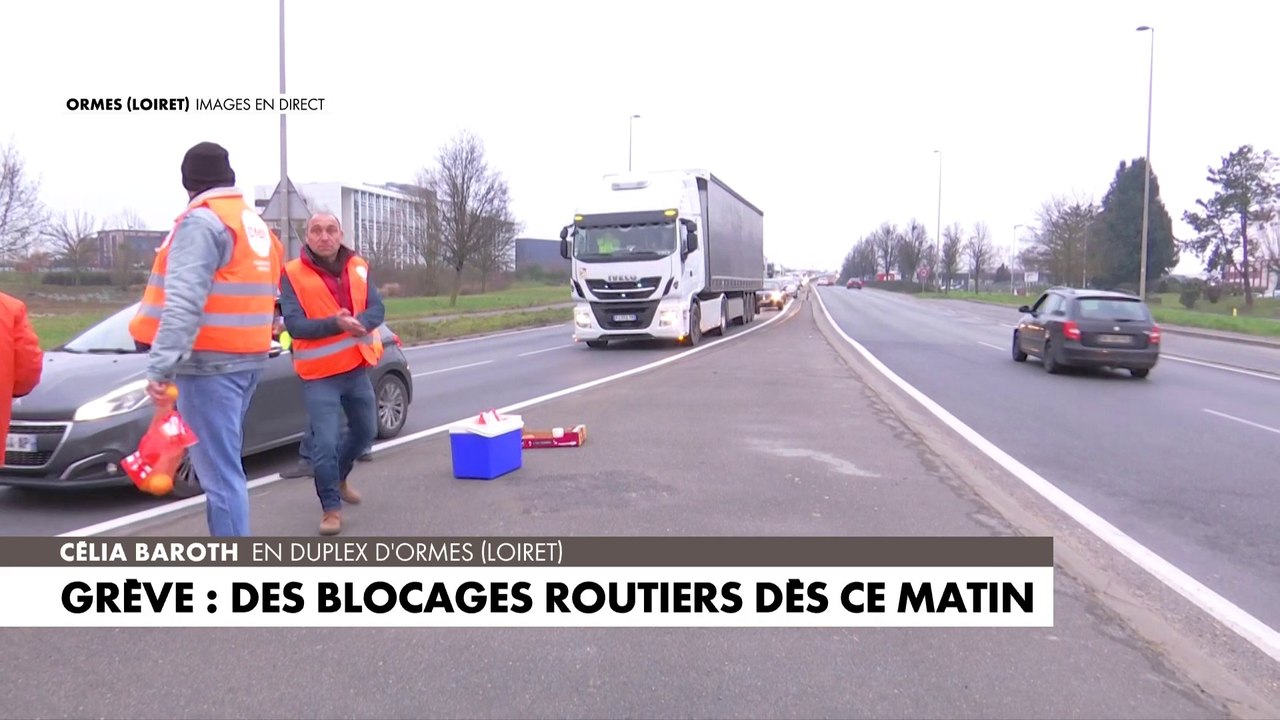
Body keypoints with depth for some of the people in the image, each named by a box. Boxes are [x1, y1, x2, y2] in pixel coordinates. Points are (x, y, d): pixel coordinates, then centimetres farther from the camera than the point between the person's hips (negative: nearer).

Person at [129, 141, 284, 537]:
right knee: (223, 464, 18)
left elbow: (184, 301, -21)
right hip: (248, 358, 9)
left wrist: (160, 365, -25)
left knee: (219, 470, -7)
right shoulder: (255, 223, 18)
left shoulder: (201, 221, -10)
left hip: (209, 362, -9)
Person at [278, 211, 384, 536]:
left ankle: (339, 478, 45)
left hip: (357, 368, 5)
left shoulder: (357, 267, 3)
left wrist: (359, 322, -28)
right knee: (325, 442, -8)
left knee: (365, 430, 19)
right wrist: (336, 324, -33)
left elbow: (377, 309, -6)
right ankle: (331, 507, 10)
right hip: (319, 374, -5)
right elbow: (294, 324, -19)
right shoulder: (293, 274, -10)